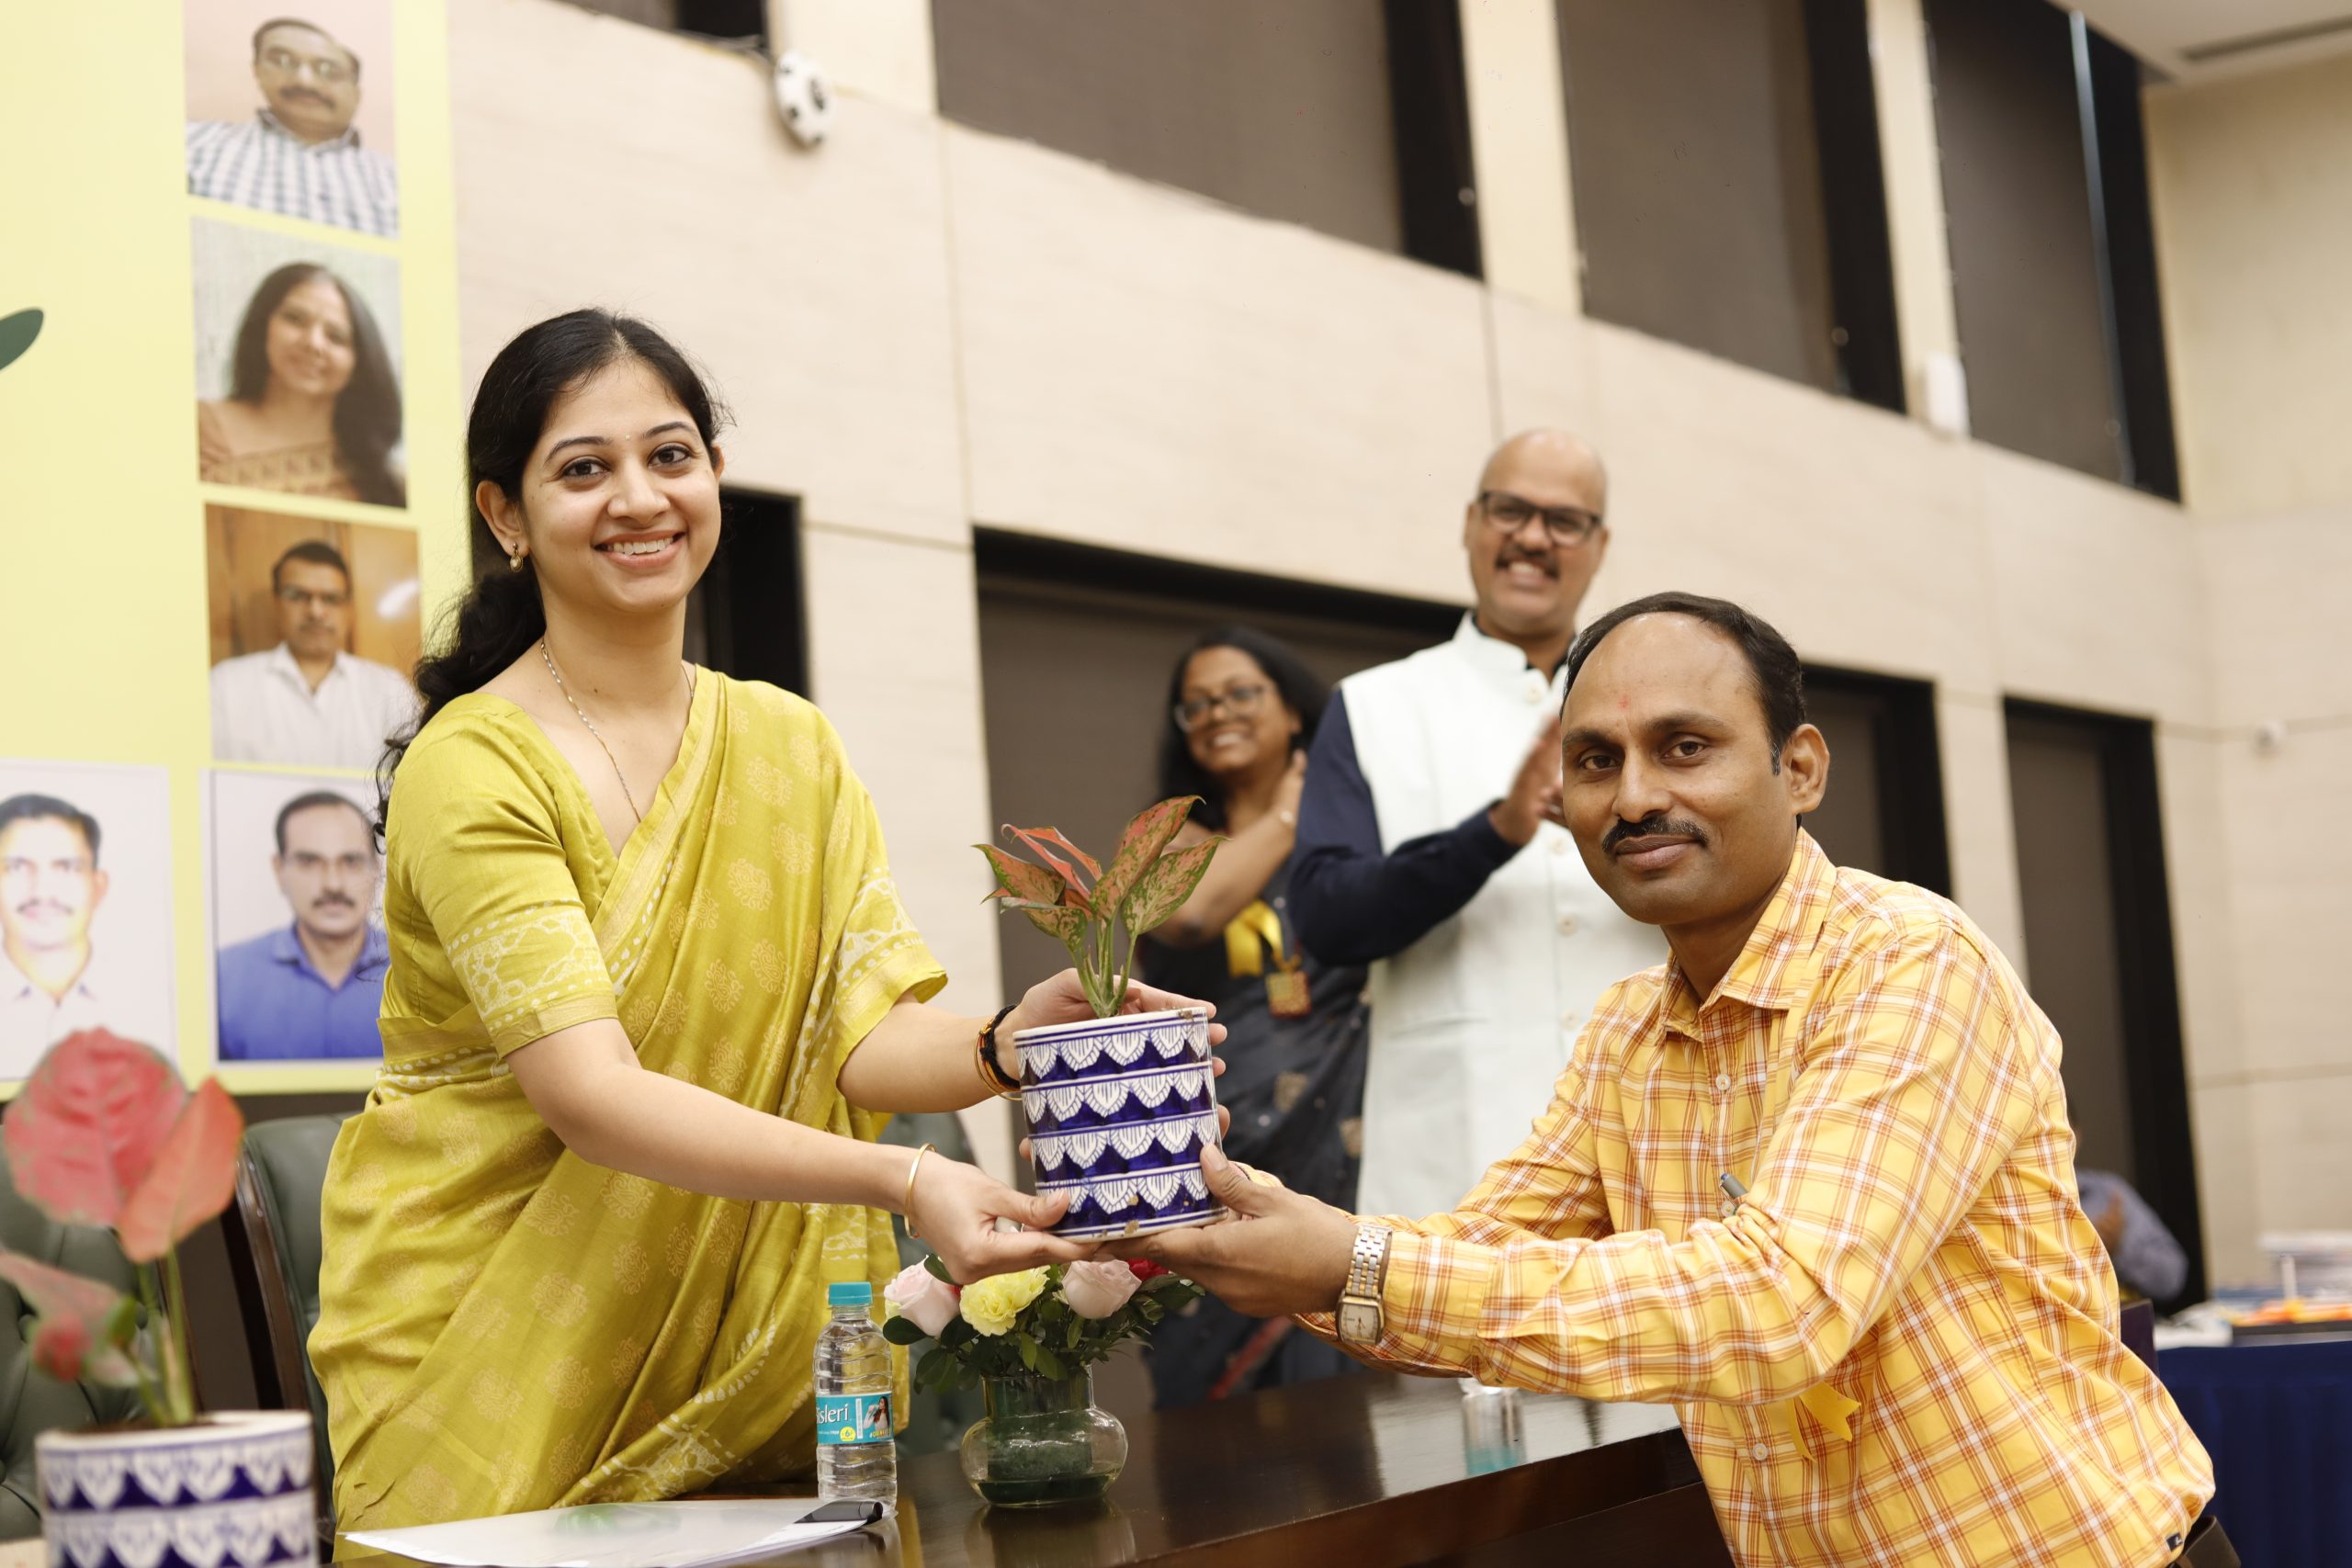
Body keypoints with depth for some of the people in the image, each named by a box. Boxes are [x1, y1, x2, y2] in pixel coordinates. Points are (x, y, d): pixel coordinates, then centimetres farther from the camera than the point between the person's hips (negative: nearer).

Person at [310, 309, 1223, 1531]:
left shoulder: (794, 751, 4)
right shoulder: (473, 769, -15)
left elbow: (867, 1034, -5)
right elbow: (593, 1098, -24)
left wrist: (1010, 1044, -27)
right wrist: (900, 1181, -36)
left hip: (734, 1363, 5)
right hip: (479, 1348, -4)